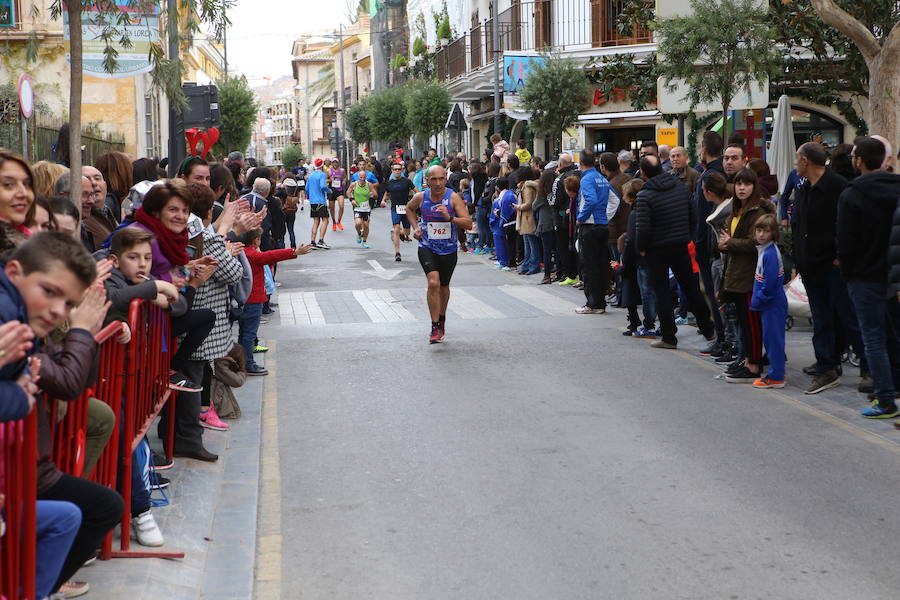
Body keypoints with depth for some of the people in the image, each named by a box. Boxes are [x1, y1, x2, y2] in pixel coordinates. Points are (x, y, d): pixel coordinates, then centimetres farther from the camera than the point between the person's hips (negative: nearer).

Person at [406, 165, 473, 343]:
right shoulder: (420, 197, -7)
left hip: (449, 250, 1)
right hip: (427, 248, -1)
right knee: (433, 283, -21)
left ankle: (442, 318, 44)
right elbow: (409, 208, 18)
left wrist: (449, 217, -33)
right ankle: (435, 327, -15)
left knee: (444, 287, 17)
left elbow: (468, 224, -20)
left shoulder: (453, 197, -14)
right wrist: (415, 227, 6)